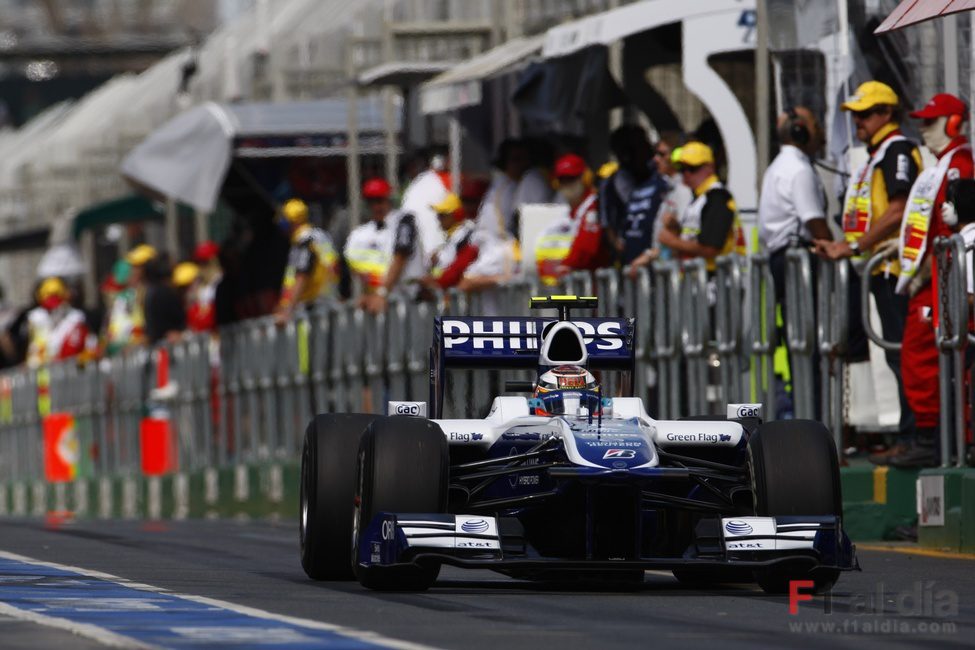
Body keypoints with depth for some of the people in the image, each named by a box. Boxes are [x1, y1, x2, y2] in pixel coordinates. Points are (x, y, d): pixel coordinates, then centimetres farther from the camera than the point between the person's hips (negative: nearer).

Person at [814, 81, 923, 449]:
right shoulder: (877, 155, 21)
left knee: (902, 354, -10)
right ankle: (910, 436, 11)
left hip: (893, 267, -10)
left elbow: (898, 211, -19)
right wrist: (842, 246, 16)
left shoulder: (897, 149, -10)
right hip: (880, 269, 10)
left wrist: (854, 247, -18)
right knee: (897, 354, 9)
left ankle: (912, 438, -10)